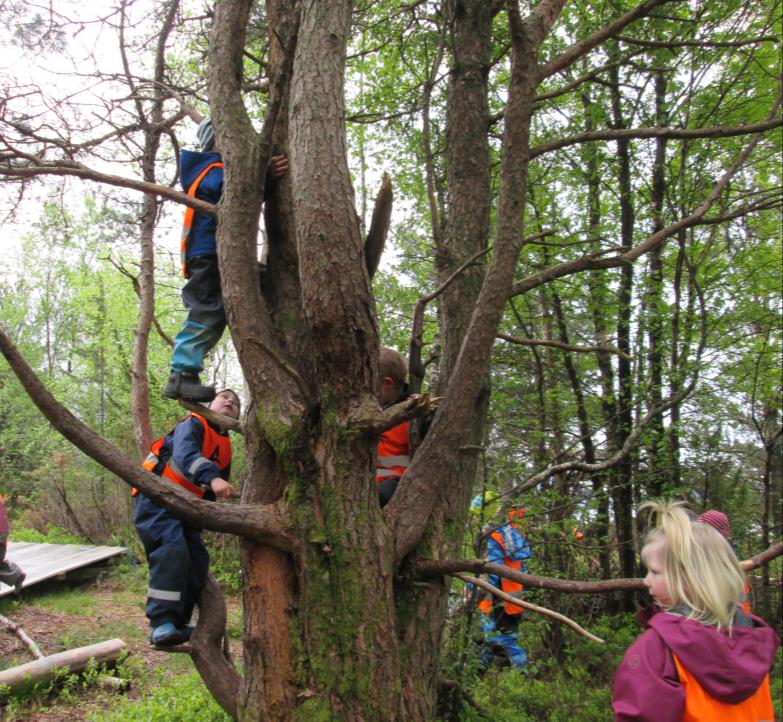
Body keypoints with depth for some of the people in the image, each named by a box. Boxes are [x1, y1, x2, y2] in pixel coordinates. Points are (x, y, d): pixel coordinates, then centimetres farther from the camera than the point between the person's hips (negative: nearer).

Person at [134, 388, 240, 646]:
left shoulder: (225, 447, 15)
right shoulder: (193, 423, -7)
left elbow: (211, 494, 21)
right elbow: (185, 454, -30)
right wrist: (212, 477, -46)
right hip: (156, 497, -8)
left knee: (198, 561, 1)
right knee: (172, 549, -27)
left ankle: (177, 624, 13)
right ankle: (162, 623, -26)